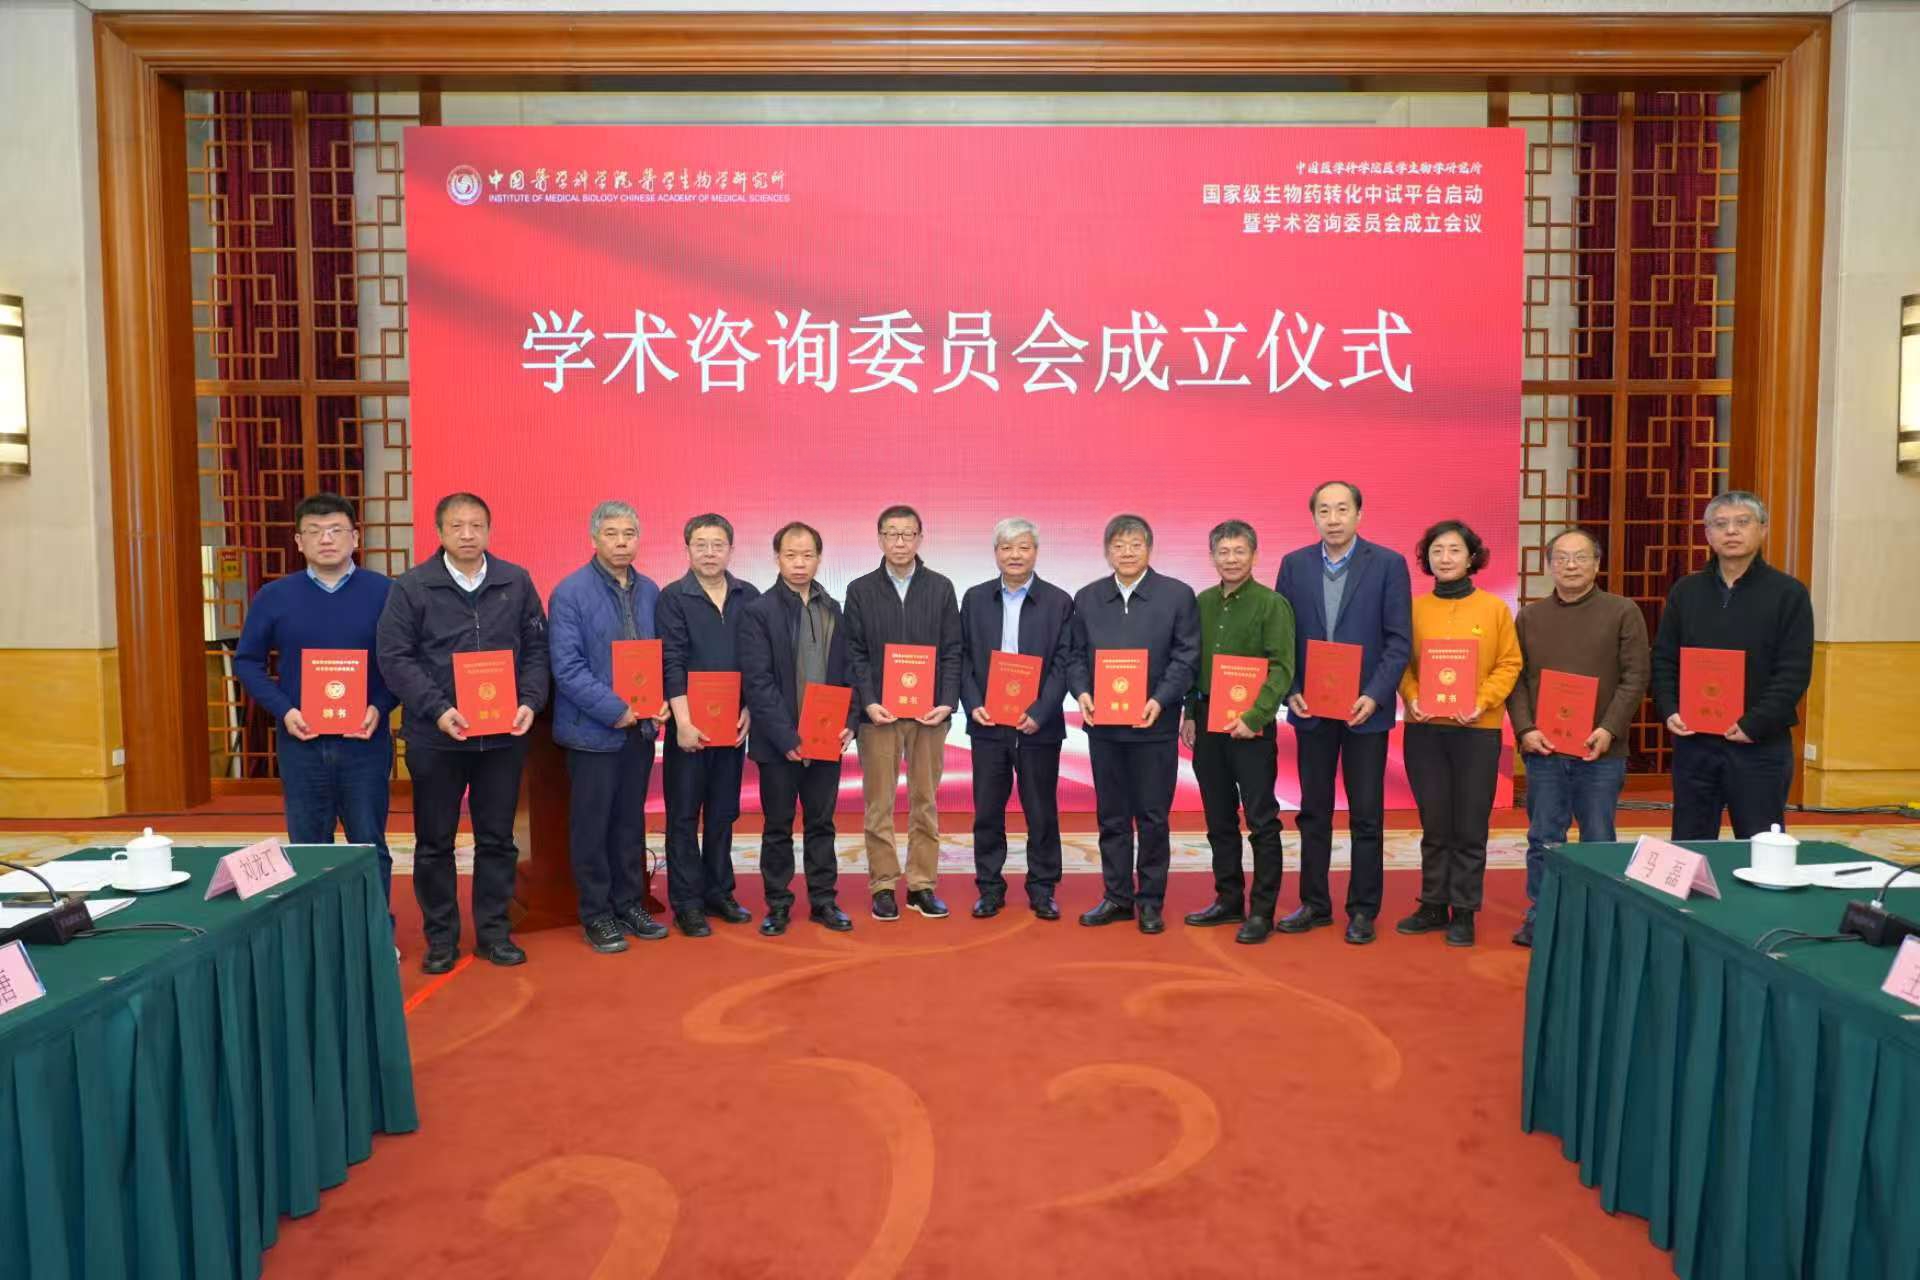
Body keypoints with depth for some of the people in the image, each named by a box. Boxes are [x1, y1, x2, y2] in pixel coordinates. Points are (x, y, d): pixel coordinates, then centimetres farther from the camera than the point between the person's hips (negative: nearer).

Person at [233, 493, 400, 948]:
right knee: (309, 849, 11)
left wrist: (381, 707, -14)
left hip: (365, 741, -1)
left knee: (369, 845, 6)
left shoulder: (384, 593, -2)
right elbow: (246, 660, 8)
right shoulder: (274, 596, 2)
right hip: (300, 742, 2)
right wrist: (283, 710, -7)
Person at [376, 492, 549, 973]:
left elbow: (536, 649, 7)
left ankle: (493, 931, 23)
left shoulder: (516, 582, 4)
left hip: (504, 734, 2)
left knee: (497, 838, 10)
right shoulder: (411, 587, -3)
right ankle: (441, 936, 22)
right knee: (434, 841, 9)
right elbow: (394, 657, -6)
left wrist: (530, 701, -8)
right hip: (436, 735, -1)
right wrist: (437, 710, -17)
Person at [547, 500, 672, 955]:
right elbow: (566, 667, -15)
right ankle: (596, 915, 17)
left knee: (631, 821, 15)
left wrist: (662, 699, -5)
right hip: (593, 729, -5)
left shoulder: (650, 591, 7)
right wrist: (614, 709, -19)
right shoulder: (570, 592, -10)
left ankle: (630, 904, 27)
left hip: (640, 727, 5)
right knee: (591, 826, 5)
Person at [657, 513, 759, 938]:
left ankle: (718, 892, 23)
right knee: (684, 815, 4)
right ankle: (686, 902, 12)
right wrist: (683, 721, -15)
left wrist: (749, 710, -3)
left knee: (723, 812, 12)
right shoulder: (673, 597, -4)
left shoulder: (749, 596, 5)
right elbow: (672, 663, -10)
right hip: (689, 723, -3)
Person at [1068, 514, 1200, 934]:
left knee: (1152, 817, 5)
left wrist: (1160, 700, -17)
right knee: (1111, 816, 11)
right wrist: (1081, 692, -10)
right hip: (1102, 725, 3)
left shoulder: (1177, 595, -1)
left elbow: (1186, 657, -5)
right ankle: (1117, 896, 21)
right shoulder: (1087, 598, 9)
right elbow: (1077, 655, 8)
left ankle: (1150, 900, 16)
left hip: (1154, 725, -3)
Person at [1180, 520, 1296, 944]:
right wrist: (1191, 713, 10)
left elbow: (1282, 668, -12)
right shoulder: (1202, 603, 10)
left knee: (1261, 821, -1)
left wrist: (1254, 716, -20)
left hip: (1250, 725, -5)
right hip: (1207, 722, 6)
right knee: (1219, 820, 13)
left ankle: (1262, 910, 7)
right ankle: (1229, 900, 24)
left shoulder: (1272, 604, -6)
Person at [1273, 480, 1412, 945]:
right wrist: (1291, 691, -7)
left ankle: (1362, 910, 16)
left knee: (1366, 816, 5)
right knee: (1313, 812, 11)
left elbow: (1399, 639, -6)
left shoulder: (1388, 564, -4)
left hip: (1365, 709, -3)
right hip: (1311, 709, 3)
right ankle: (1314, 904, 22)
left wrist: (1374, 696, -15)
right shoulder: (1294, 564, 4)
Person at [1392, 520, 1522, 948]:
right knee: (1434, 825, 11)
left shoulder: (1494, 608, 0)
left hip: (1477, 730, -1)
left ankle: (1464, 913, 16)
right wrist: (1412, 699, -12)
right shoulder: (1414, 608, 2)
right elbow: (1402, 663, 5)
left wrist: (1481, 703, -13)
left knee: (1469, 828, 6)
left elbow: (1509, 664, -1)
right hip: (1424, 729, 1)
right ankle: (1433, 905, 22)